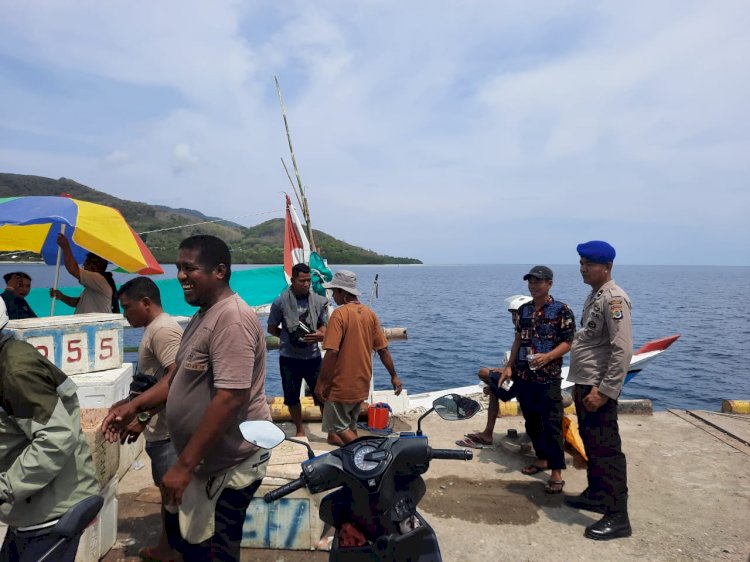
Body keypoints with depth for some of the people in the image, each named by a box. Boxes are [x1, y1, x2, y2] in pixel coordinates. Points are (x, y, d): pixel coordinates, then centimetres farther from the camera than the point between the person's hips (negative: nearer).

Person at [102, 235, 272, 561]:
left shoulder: (232, 318, -25)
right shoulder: (202, 316, 9)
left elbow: (230, 399, -30)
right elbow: (181, 376, 18)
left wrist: (184, 465, -26)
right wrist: (135, 405, 6)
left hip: (230, 463, -10)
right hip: (205, 458, 10)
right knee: (183, 536, 24)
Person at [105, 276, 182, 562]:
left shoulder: (163, 329, -19)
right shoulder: (156, 328, 14)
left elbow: (177, 376, -29)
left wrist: (142, 417, -26)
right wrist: (129, 403, 24)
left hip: (166, 429, -11)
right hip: (163, 427, 11)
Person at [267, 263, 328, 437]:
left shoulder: (318, 301, -3)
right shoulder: (280, 302, -8)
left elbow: (323, 325, 6)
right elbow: (271, 328, 3)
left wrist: (320, 335, -16)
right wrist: (290, 336, -4)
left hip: (313, 356, 1)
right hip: (289, 357, 0)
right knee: (292, 397, 12)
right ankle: (300, 430, 31)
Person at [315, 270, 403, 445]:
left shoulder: (340, 314, -17)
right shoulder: (370, 313, 2)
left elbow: (332, 352, -23)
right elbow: (383, 349, 6)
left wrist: (321, 382, -15)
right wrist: (394, 376, 14)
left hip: (342, 384, -7)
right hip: (362, 383, 7)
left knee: (338, 427, 6)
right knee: (350, 426, 20)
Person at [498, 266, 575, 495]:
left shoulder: (562, 310, -7)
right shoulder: (524, 309, 10)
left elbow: (568, 342, -9)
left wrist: (548, 357, -24)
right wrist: (509, 366, 9)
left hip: (548, 378, -6)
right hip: (523, 376, 6)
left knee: (552, 424, -2)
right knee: (531, 421, 15)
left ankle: (556, 472, 6)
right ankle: (542, 459, 31)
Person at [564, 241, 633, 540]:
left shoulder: (614, 298, -17)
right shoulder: (594, 295, 13)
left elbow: (623, 350, -22)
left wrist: (604, 391, -22)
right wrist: (580, 384, 19)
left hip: (599, 387, -10)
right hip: (585, 383, 10)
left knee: (606, 450, -3)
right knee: (591, 444, 20)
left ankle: (617, 518, 7)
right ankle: (596, 495, 35)